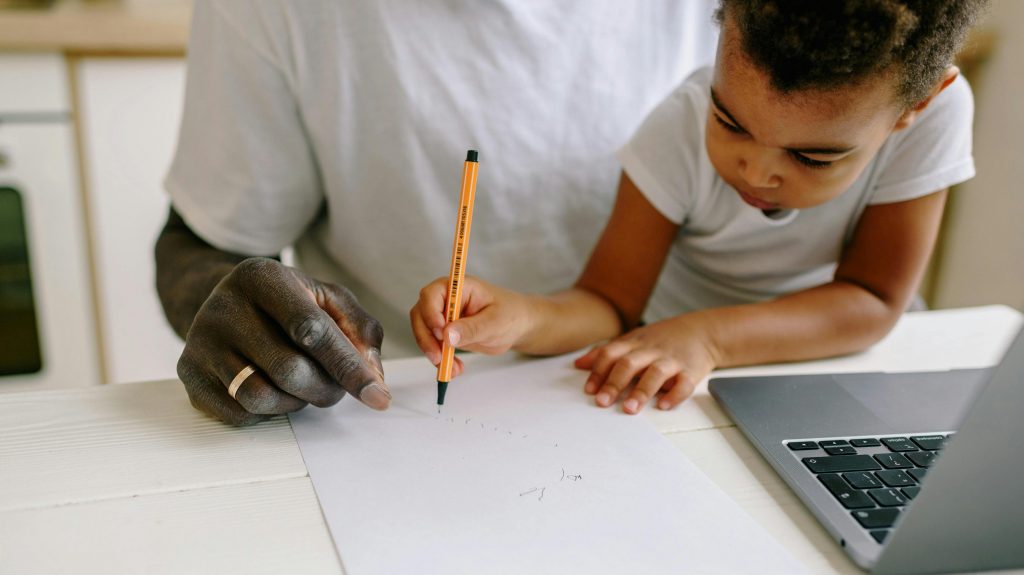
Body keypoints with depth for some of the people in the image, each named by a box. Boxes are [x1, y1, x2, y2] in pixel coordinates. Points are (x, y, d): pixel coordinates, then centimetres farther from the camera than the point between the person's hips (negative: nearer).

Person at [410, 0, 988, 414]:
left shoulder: (935, 109, -23)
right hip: (670, 372, 0)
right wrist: (526, 317, -41)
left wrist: (707, 338, -33)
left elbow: (873, 301, -19)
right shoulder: (683, 129, -23)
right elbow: (608, 302, -19)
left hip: (820, 356, 1)